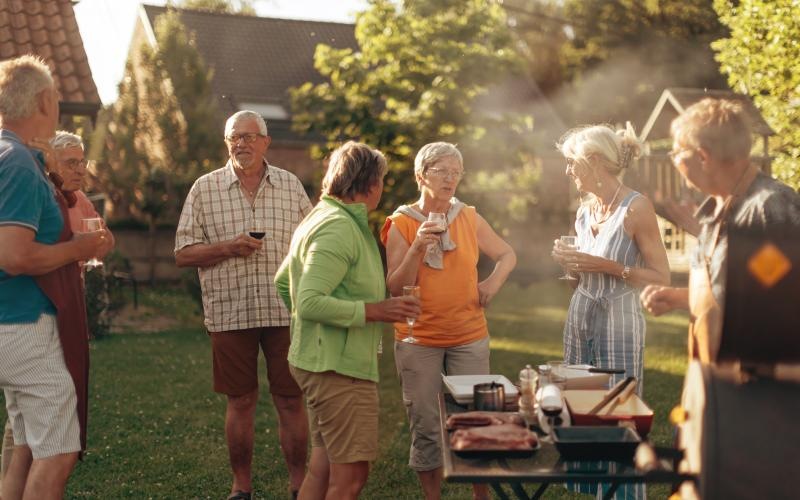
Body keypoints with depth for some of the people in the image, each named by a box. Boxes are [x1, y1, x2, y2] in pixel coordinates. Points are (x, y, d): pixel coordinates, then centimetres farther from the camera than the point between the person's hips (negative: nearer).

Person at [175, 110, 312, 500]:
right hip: (230, 314, 0)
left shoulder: (290, 186, 7)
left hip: (285, 311, 1)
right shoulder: (205, 189, 3)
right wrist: (228, 247, -14)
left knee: (291, 400, 4)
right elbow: (183, 254, 2)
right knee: (240, 401, 8)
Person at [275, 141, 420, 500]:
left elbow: (283, 282, 24)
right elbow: (310, 303, -26)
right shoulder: (340, 228, -18)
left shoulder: (320, 218, 15)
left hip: (326, 362, 11)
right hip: (339, 366, -11)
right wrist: (373, 311, -22)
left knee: (323, 470, 16)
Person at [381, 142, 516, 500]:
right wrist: (418, 248, -21)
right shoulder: (402, 223, -4)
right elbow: (396, 289, -8)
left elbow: (507, 255, 16)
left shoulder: (470, 219, 2)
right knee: (426, 428, 4)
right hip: (418, 342, -2)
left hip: (469, 339, 2)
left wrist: (494, 282, -3)